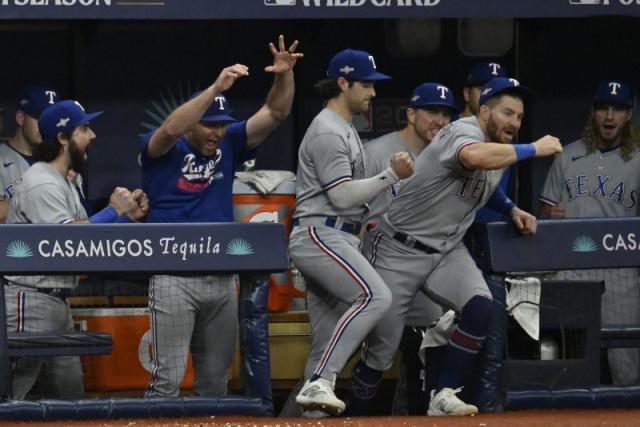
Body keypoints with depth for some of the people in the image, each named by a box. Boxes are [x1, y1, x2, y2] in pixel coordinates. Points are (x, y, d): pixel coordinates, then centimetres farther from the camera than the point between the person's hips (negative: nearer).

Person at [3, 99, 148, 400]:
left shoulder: (63, 184, 19)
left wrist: (127, 216, 7)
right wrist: (113, 210, -15)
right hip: (30, 302, -11)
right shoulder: (42, 183, -14)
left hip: (57, 303, 11)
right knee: (11, 395, -13)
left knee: (69, 394, 12)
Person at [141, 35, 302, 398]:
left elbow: (275, 113, 4)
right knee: (168, 377, -9)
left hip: (222, 281, 6)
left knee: (216, 378, 10)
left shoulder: (229, 144, 9)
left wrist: (285, 75, -16)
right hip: (175, 279, -6)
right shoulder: (164, 150, -5)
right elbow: (171, 129, -27)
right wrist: (217, 88, -36)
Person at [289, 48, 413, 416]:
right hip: (321, 236, -11)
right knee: (376, 296, -27)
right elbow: (342, 195, -17)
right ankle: (319, 384, -31)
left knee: (326, 337, 6)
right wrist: (392, 176, -18)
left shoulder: (346, 129, 22)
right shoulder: (327, 132, -11)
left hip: (339, 238, 11)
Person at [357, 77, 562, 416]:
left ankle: (443, 396, -10)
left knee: (480, 308, -19)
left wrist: (512, 211, 9)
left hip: (447, 252, 7)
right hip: (401, 250, -7)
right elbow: (474, 157, -47)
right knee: (382, 348, -5)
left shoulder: (500, 151, 6)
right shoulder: (464, 131, -21)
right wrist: (533, 150, -39)